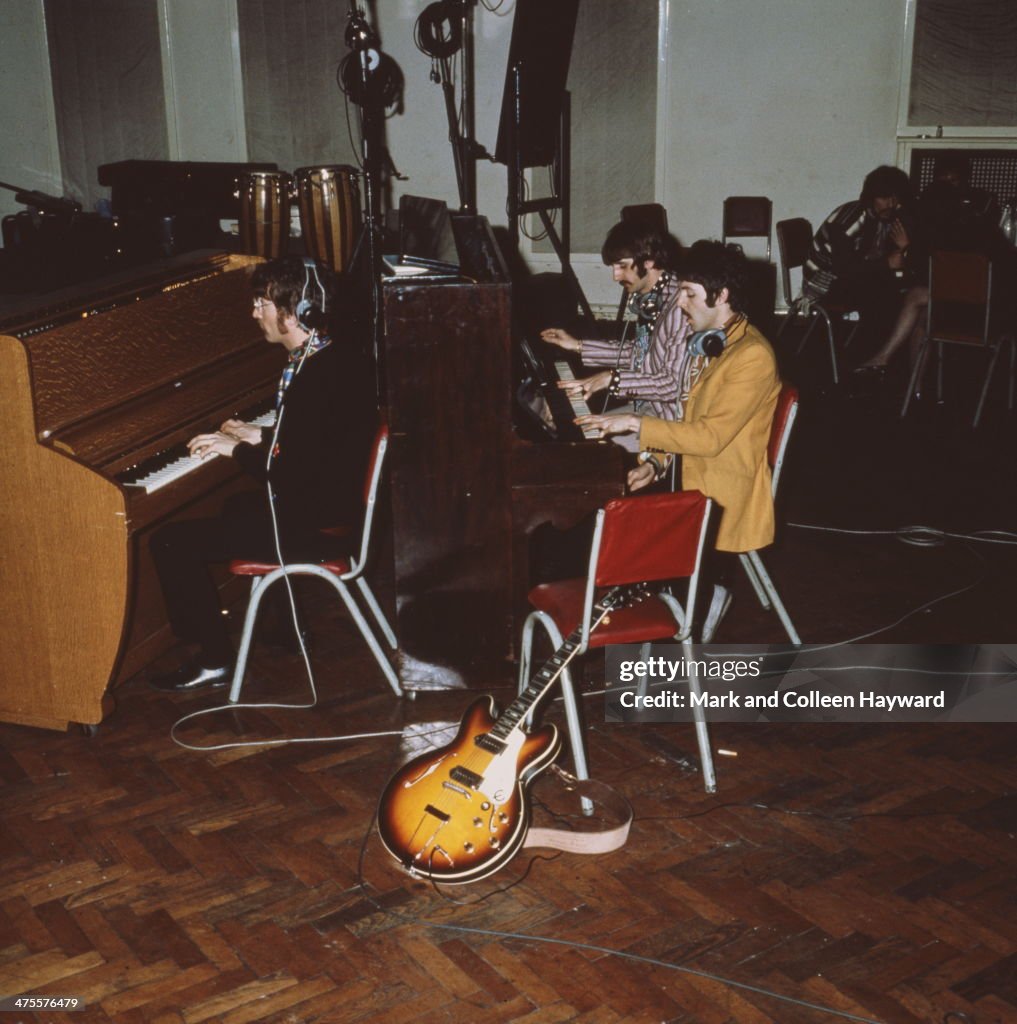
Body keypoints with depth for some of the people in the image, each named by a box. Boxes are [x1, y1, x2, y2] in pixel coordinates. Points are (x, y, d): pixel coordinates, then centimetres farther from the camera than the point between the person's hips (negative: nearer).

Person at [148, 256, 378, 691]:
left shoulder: (315, 377, -26)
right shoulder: (334, 357, 5)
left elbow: (295, 476, -26)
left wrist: (237, 449, -12)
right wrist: (262, 436, 13)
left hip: (316, 527, -10)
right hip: (334, 508, 10)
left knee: (171, 542, -8)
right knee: (238, 506, 37)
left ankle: (215, 660, 3)